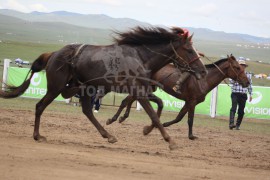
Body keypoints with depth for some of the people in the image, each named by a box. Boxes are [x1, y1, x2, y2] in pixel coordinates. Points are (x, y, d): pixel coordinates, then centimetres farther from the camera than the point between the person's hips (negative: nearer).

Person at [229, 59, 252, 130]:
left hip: (243, 95, 3)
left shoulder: (248, 75, 8)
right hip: (235, 94, -3)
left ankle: (238, 125, 16)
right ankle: (231, 123, -29)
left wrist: (250, 94, 12)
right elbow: (231, 82, -10)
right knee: (233, 108, -17)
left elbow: (250, 85, 14)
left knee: (241, 111, 5)